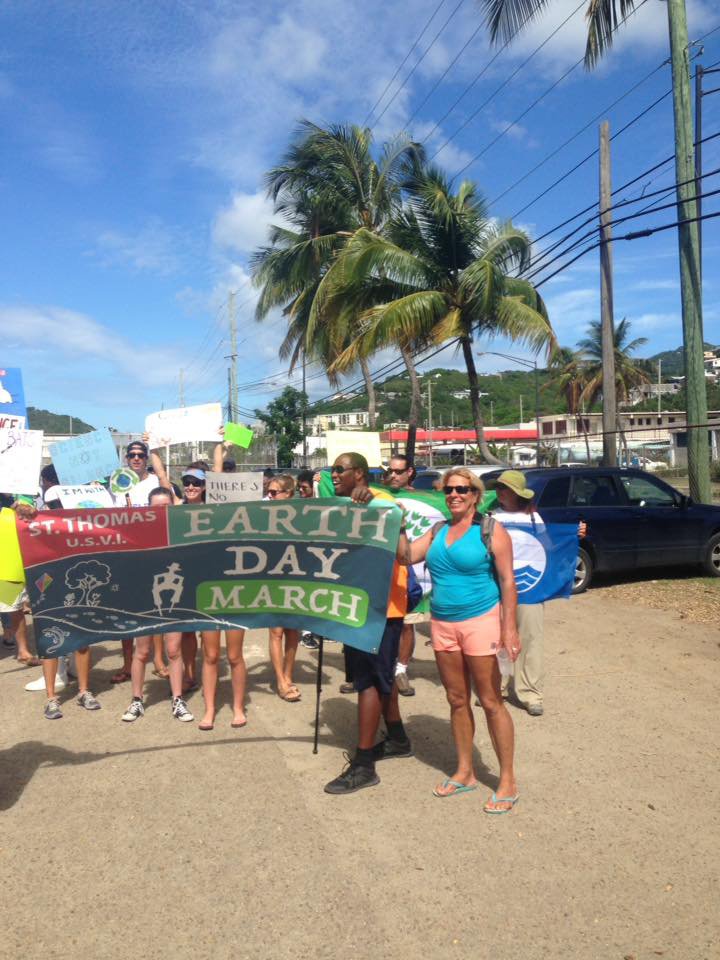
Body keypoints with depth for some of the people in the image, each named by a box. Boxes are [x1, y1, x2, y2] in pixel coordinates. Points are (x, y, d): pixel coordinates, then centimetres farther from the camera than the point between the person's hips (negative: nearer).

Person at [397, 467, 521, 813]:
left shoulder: (491, 531, -6)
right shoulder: (437, 531, 10)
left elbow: (507, 581, -9)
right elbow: (407, 556, 2)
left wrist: (509, 627, -15)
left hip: (480, 621, -5)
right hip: (442, 624, 6)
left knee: (491, 702, 0)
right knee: (457, 700, 14)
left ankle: (507, 781, 12)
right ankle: (465, 773, 27)